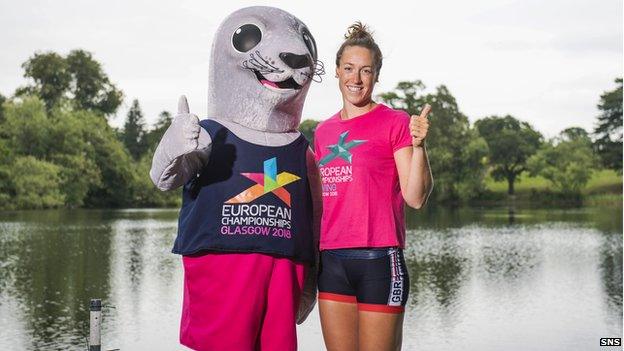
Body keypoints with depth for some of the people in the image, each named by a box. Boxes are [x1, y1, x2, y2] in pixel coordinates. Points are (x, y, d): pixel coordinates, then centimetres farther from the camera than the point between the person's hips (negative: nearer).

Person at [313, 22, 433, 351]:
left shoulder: (395, 123, -3)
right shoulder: (323, 131, 13)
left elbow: (415, 198, -10)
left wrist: (417, 145, -22)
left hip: (379, 261, -5)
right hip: (332, 261, 5)